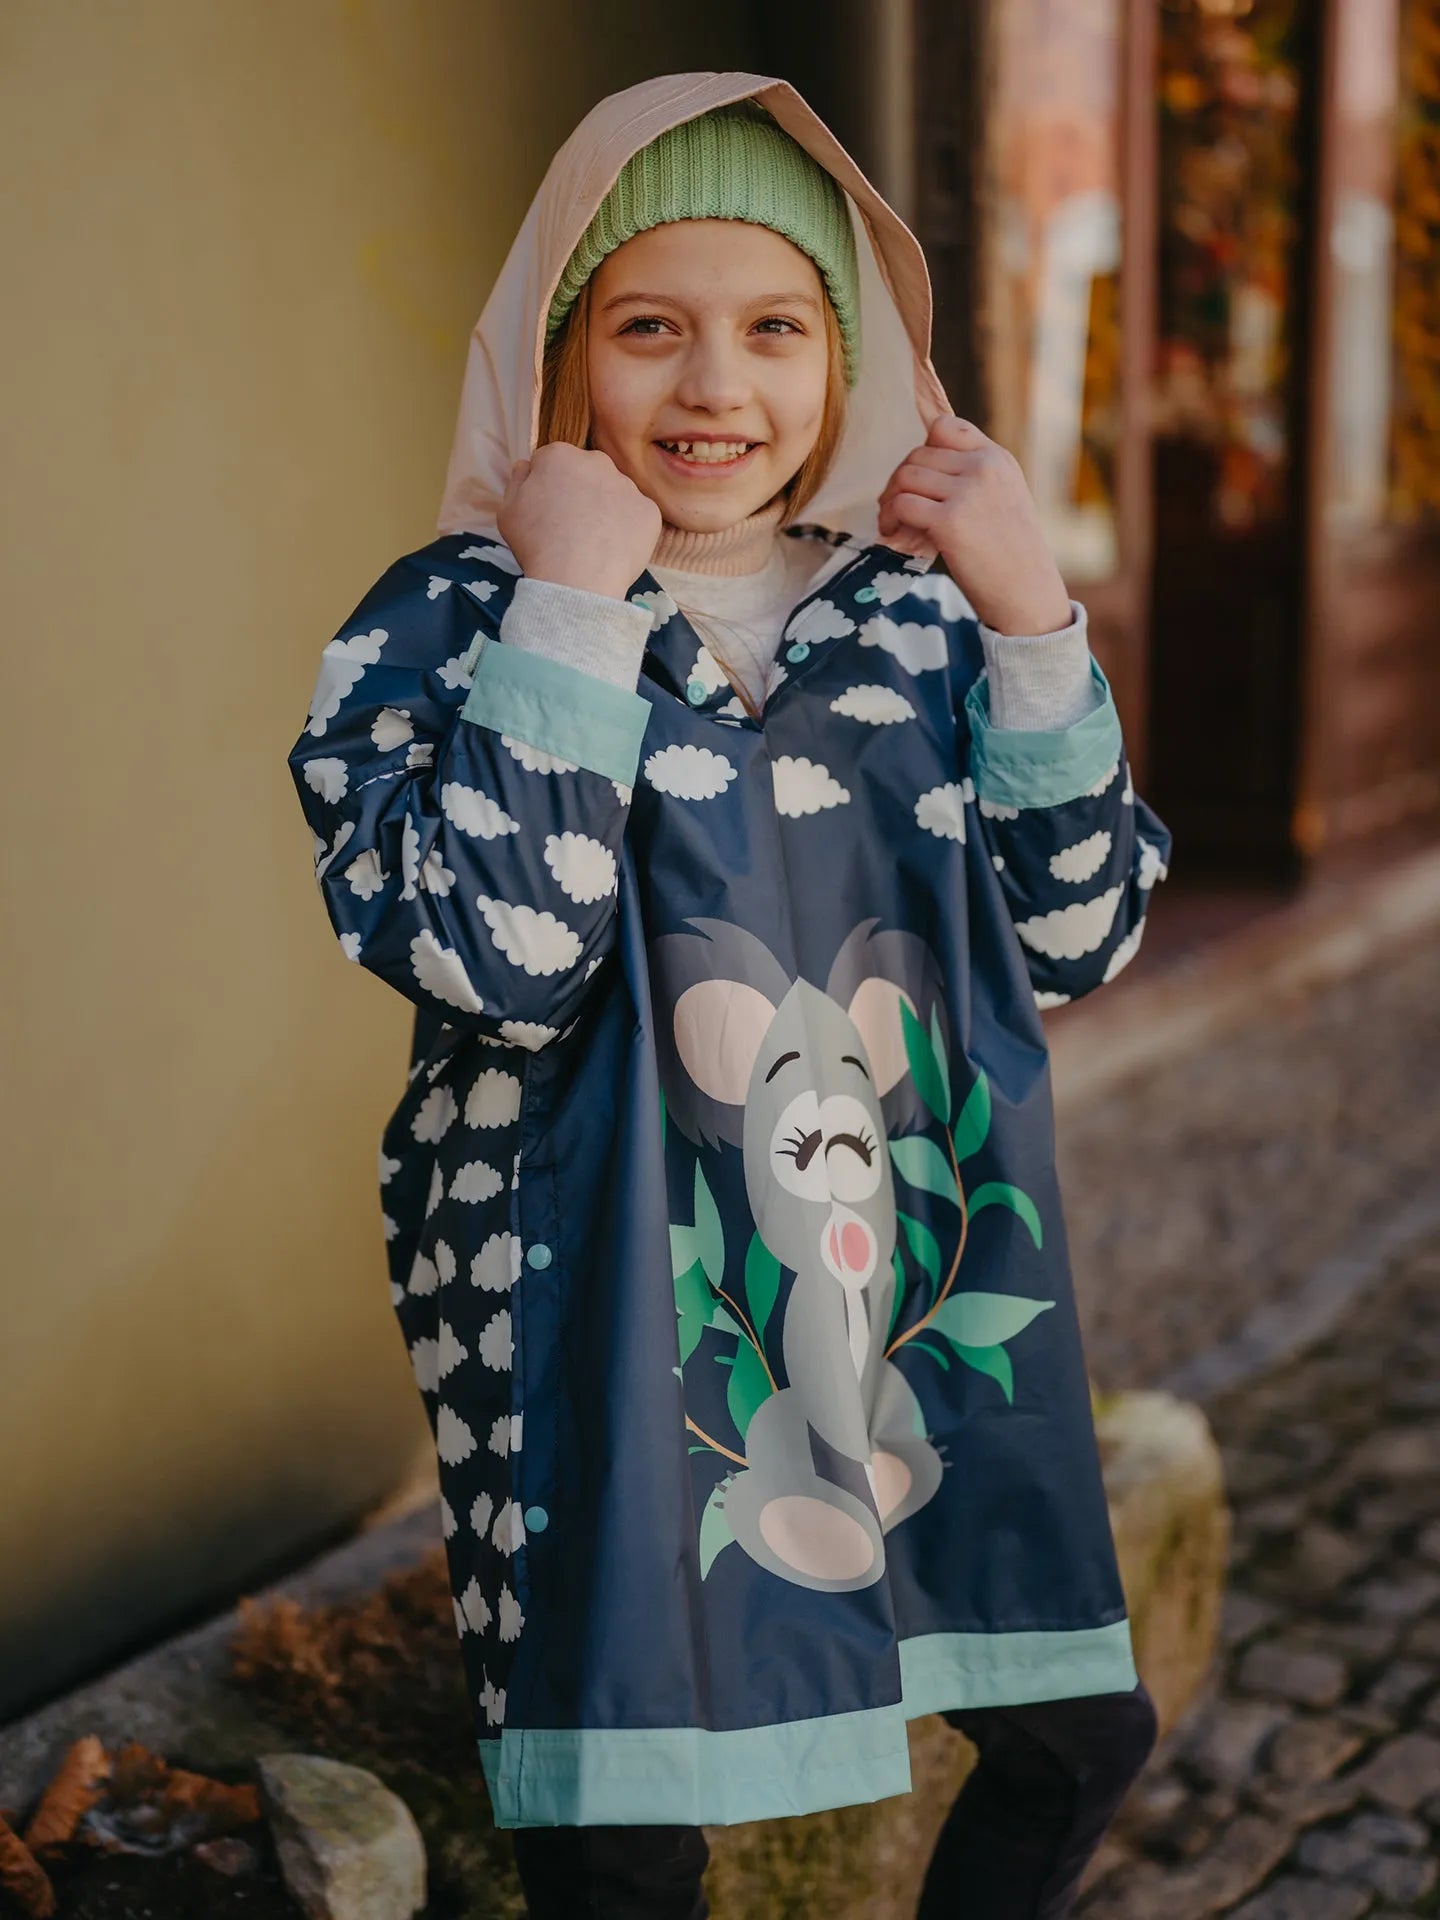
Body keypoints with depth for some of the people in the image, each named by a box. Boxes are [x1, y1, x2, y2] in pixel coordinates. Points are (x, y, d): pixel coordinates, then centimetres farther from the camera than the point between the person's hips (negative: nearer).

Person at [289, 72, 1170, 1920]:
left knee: (1080, 1736, 16)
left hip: (926, 1297, 4)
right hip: (611, 1337, -4)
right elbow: (495, 964, -22)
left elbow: (1079, 939, 0)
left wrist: (1033, 614, -10)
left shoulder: (926, 609, 4)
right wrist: (569, 607, -21)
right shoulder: (446, 622, -8)